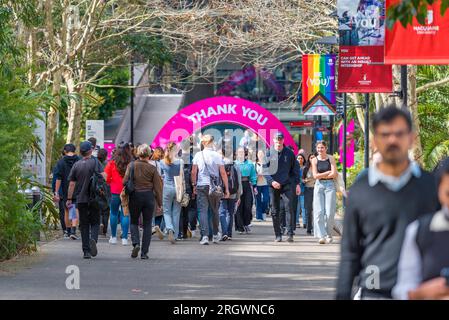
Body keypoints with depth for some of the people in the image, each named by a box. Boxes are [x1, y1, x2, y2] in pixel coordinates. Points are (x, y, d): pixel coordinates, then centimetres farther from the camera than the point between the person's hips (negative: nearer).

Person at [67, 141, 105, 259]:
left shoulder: (76, 165, 5)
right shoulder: (95, 162, -3)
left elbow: (71, 184, 6)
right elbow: (102, 176, -17)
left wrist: (69, 199, 12)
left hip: (81, 199, 2)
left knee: (84, 225, 7)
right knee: (95, 222, 8)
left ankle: (86, 251, 2)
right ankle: (93, 239, -22)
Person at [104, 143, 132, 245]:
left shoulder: (112, 163, -8)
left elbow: (106, 178, -3)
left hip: (115, 192, 0)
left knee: (114, 213, 13)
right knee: (125, 214, 5)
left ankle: (113, 237, 18)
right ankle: (124, 238, 1)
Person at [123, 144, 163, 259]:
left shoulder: (131, 166, -4)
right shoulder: (152, 168, -4)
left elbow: (125, 181, -8)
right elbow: (157, 187, -1)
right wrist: (159, 202, 6)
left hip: (135, 196, 0)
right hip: (149, 196, 0)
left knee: (134, 222, 15)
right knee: (147, 225, 7)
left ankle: (136, 243, -10)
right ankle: (144, 252, 4)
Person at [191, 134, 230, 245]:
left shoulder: (198, 155, -1)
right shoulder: (217, 156, -2)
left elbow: (194, 172, 1)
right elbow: (223, 173, -2)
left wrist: (194, 185, 13)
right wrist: (226, 189, 4)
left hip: (201, 186, -1)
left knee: (203, 211, -3)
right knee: (214, 211, 16)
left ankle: (205, 236, -14)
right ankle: (215, 235, 25)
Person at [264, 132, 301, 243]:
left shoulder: (289, 153, 7)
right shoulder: (269, 153, 5)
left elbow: (295, 169, 11)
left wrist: (297, 184, 4)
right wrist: (271, 181, -8)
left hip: (287, 185, -1)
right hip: (274, 186, 1)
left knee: (288, 206, -16)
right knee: (275, 211, 4)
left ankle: (290, 233, -17)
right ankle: (278, 235, 10)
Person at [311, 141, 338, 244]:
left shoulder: (331, 158, 3)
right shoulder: (315, 160, 7)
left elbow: (334, 174, -6)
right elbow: (315, 176, -2)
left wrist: (321, 176, -4)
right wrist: (328, 172, -5)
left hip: (330, 185, -1)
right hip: (319, 186, 1)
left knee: (329, 213, -6)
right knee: (319, 212, -9)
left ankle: (328, 234, 9)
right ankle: (322, 236, -12)